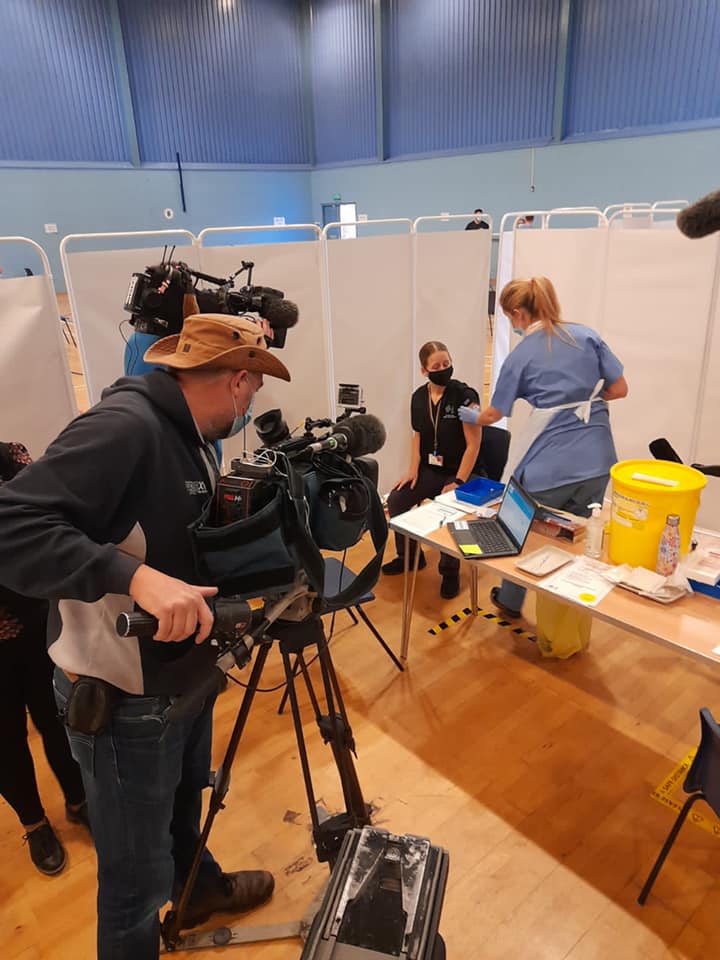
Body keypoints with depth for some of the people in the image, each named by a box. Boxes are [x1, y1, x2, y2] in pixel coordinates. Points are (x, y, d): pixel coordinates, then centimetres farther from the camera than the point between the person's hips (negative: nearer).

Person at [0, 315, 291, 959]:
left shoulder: (193, 441, 3)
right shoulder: (124, 428, -26)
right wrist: (134, 575, -42)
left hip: (184, 675, 10)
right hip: (124, 700, -9)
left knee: (185, 806, 33)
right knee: (138, 875, 10)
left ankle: (198, 889, 59)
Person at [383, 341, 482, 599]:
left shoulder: (465, 395, -17)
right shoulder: (419, 397, 2)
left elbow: (473, 444, -18)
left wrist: (458, 482, -22)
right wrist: (413, 469, 2)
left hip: (460, 471, -6)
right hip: (430, 469, 6)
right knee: (396, 500, -10)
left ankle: (450, 571, -2)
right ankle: (409, 555, 14)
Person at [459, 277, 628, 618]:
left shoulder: (520, 356, -1)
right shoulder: (587, 336, 6)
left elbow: (492, 415, 7)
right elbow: (619, 389, 7)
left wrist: (469, 415, 28)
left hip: (549, 465, -3)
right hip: (596, 460, 3)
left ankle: (510, 602, 38)